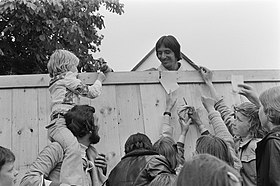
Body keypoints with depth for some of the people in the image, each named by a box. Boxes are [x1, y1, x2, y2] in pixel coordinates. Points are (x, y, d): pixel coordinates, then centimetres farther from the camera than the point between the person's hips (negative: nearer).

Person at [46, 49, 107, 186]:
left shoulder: (56, 82, 32)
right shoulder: (67, 78, 4)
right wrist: (99, 80, 23)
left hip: (58, 122, 11)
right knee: (73, 146, -36)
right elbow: (92, 92, 5)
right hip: (60, 123, -11)